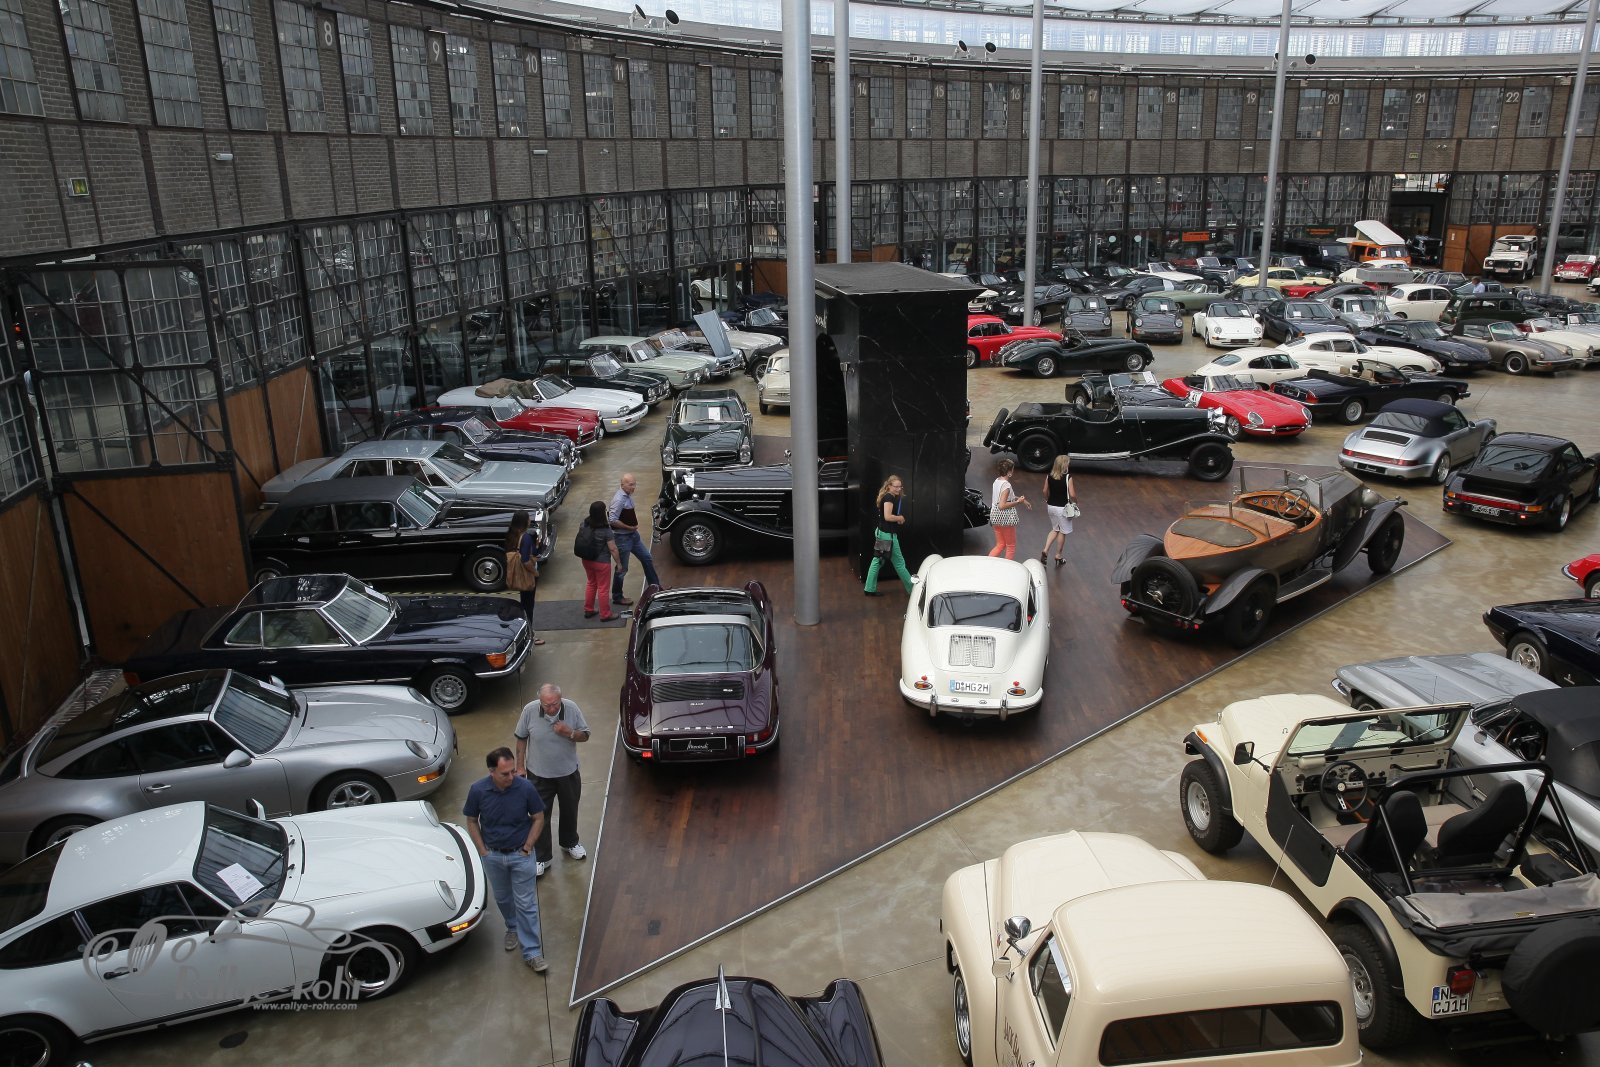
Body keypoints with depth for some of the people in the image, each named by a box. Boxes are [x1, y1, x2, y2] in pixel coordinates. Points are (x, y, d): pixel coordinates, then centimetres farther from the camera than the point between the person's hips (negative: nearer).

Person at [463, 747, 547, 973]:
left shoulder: (526, 788, -22)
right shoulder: (478, 790, -19)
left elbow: (538, 819, -8)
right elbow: (472, 821, -2)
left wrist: (527, 848, -10)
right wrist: (483, 851, -5)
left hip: (521, 854, -2)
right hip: (493, 855, 2)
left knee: (526, 904, 1)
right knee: (503, 898, 22)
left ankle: (531, 952, 12)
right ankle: (512, 928, 50)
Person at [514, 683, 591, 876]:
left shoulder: (572, 709, -19)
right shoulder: (530, 711, -20)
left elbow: (585, 736, -7)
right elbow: (521, 739, -5)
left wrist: (570, 733, -28)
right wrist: (520, 766, -2)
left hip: (568, 772, 1)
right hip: (539, 774, -1)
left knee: (569, 810, 22)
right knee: (540, 816, 7)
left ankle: (570, 842, 48)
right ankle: (541, 858, 24)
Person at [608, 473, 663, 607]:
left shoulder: (628, 495, 5)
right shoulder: (619, 500, -24)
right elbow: (613, 520, -28)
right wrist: (630, 527, -19)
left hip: (633, 535, 9)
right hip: (622, 537, -9)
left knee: (647, 558, 16)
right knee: (622, 569, 3)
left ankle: (655, 587, 29)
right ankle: (617, 597, 18)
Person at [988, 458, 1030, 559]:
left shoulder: (997, 481, 5)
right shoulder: (1006, 485, -22)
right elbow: (1002, 505, -28)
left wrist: (1022, 500, 21)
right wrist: (1018, 502, -19)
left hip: (995, 516, 8)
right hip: (1006, 518, -8)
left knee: (1000, 545, 18)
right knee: (1011, 546, 11)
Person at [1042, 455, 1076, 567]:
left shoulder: (1049, 476, -3)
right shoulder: (1067, 477, -18)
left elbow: (1045, 491, 5)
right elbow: (1072, 494, -18)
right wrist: (1075, 501, 2)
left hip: (1051, 506, 5)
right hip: (1062, 508, -5)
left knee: (1055, 529, 23)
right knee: (1062, 532, 12)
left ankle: (1045, 551, 9)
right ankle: (1058, 557, 21)